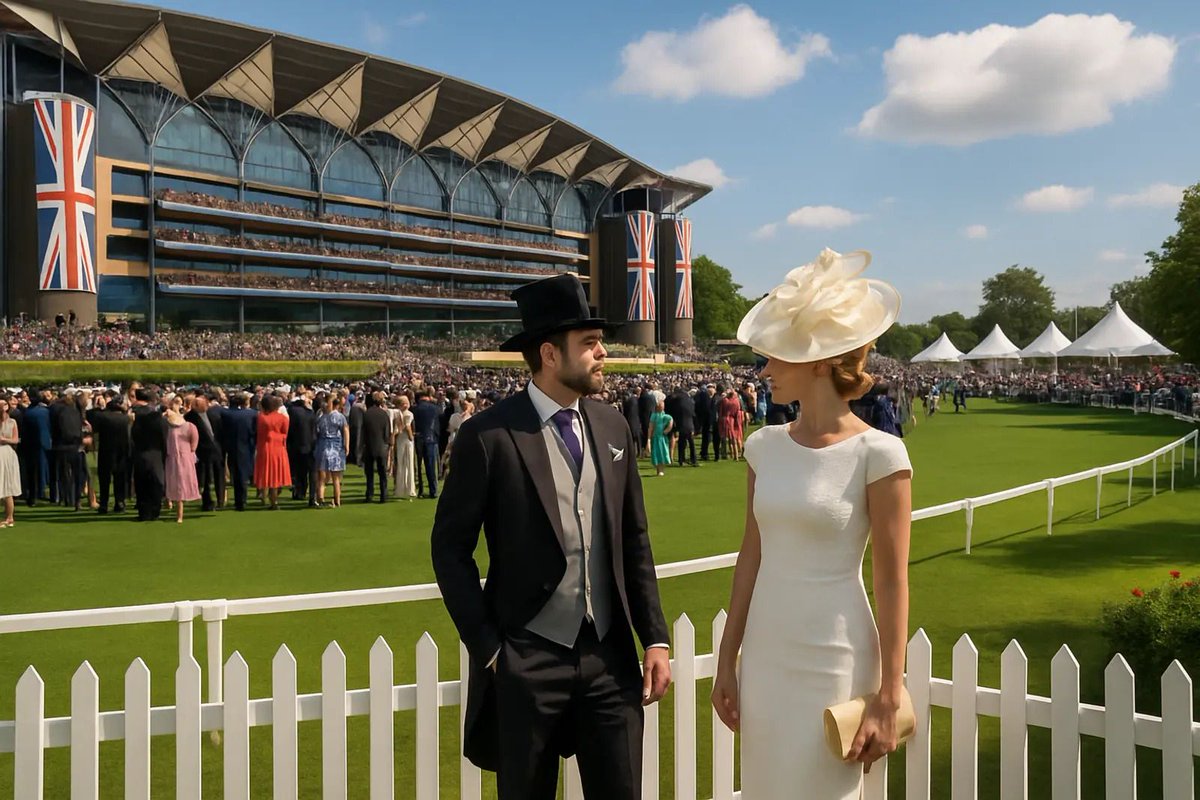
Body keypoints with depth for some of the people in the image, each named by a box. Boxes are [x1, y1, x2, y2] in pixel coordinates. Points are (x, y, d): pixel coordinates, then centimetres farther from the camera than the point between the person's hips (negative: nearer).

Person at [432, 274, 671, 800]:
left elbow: (634, 541, 8)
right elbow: (450, 549, -5)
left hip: (610, 656, 4)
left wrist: (654, 639, 5)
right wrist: (488, 649, -7)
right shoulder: (488, 436, -11)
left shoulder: (613, 427, 3)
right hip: (526, 663, -3)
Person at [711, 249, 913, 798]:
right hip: (765, 656, 5)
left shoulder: (877, 454, -13)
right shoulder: (765, 446, 2)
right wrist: (727, 661, 9)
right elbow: (752, 556, 7)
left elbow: (892, 582, -11)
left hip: (834, 664, -5)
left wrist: (888, 700, -11)